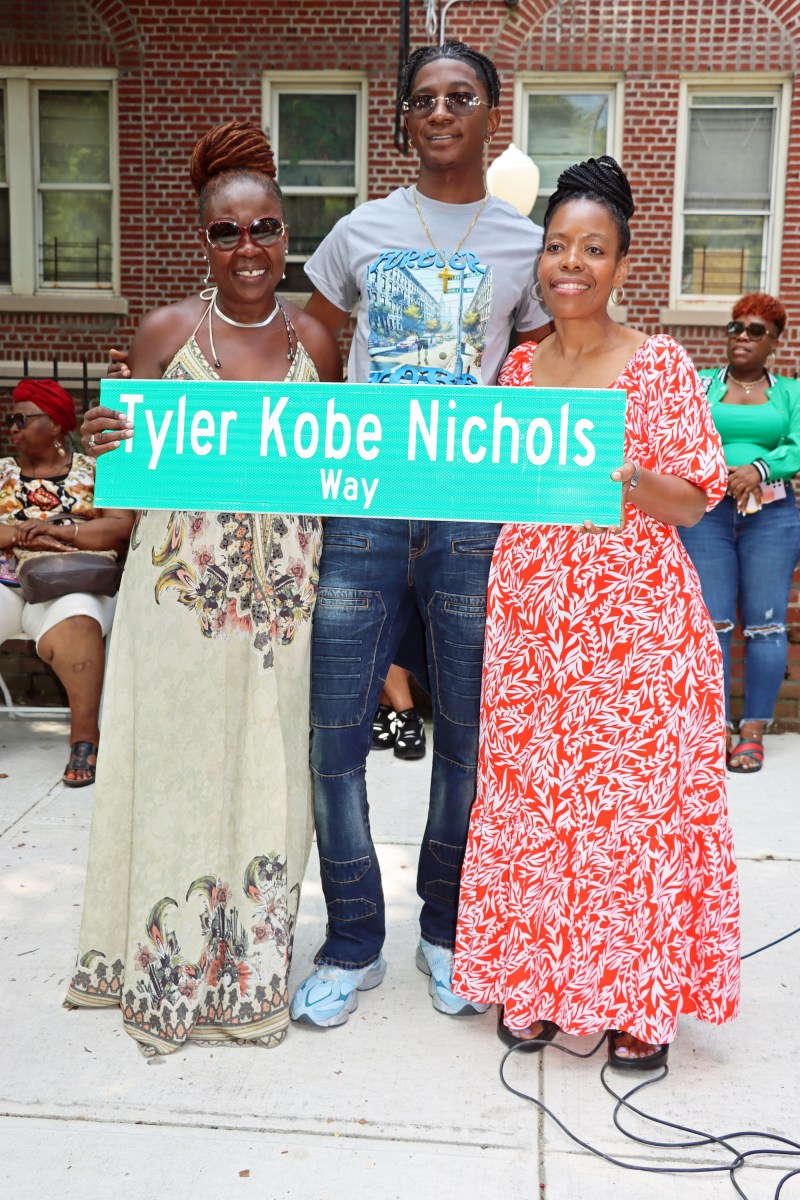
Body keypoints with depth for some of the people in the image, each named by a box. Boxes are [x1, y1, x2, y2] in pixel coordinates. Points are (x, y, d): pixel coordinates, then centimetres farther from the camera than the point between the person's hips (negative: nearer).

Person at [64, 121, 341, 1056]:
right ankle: (170, 969, 23)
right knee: (179, 765, 4)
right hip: (181, 588, -2)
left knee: (269, 769, 8)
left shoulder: (313, 339, 8)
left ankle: (253, 967, 26)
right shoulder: (166, 330, 2)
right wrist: (106, 444, -18)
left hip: (284, 589, 2)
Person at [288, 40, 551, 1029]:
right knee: (334, 732, 0)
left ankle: (448, 931, 26)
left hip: (474, 513, 0)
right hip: (363, 507, 1)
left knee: (468, 734, 7)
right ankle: (352, 944, 17)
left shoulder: (526, 246, 9)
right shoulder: (362, 232, 11)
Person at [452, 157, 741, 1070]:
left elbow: (695, 500, -5)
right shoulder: (519, 367, 11)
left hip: (635, 616, -4)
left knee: (635, 794, 0)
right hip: (531, 612, 4)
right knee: (530, 791, 7)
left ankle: (640, 1001, 17)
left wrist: (628, 478, -22)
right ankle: (533, 982, 23)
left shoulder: (659, 363, -1)